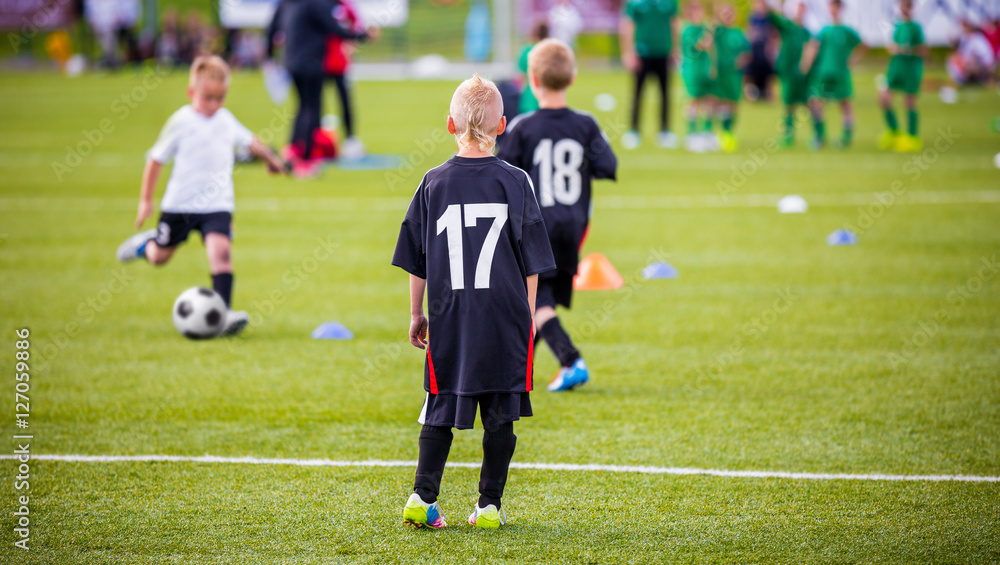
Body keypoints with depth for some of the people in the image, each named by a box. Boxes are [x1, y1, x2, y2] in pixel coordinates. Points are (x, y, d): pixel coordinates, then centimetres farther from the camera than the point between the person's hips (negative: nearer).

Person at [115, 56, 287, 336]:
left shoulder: (226, 120, 3)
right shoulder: (180, 122, -10)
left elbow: (250, 141, 24)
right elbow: (156, 159, -3)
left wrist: (271, 159, 33)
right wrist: (146, 199, -2)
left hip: (217, 205, 2)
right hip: (179, 203, -2)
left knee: (220, 250, -19)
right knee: (159, 257, 12)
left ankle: (223, 313, -21)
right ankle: (146, 244, 49)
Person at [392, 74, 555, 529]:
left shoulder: (434, 183, 1)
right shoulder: (514, 182, -2)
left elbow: (416, 261, 6)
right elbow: (531, 261, 1)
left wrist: (416, 313, 16)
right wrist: (528, 315, 10)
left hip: (449, 319, 1)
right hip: (505, 319, -1)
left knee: (441, 407, 10)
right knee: (500, 414, 6)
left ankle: (423, 496, 0)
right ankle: (490, 505, 6)